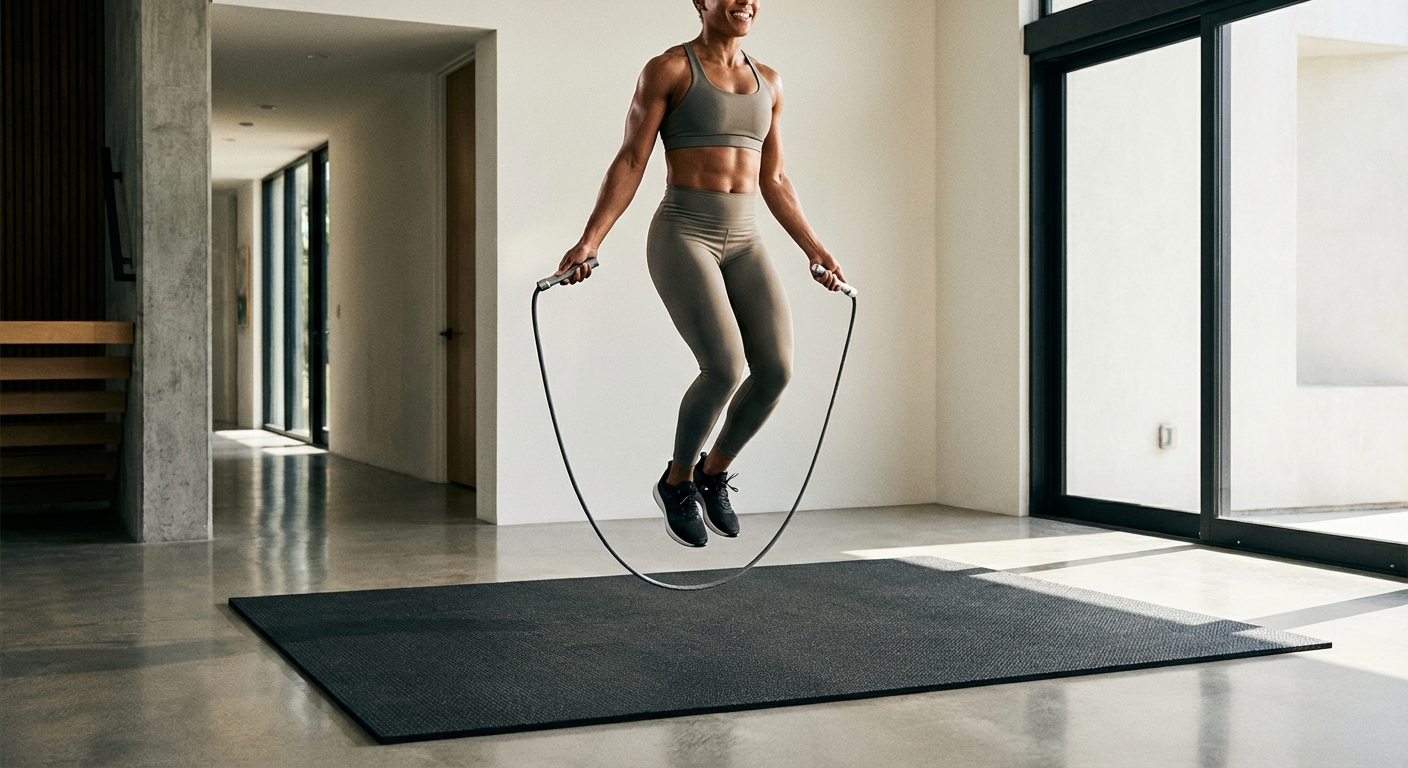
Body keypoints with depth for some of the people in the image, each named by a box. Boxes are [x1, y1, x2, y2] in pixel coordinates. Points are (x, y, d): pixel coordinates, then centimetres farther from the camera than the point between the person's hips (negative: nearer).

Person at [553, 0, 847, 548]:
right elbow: (630, 162, -6)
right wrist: (589, 241, -15)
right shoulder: (668, 69, -2)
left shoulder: (767, 82, 14)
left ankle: (714, 471, 15)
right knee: (725, 369, -21)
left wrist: (813, 249, 17)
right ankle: (678, 482, 6)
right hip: (682, 236, -6)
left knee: (777, 369, -12)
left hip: (743, 242, 6)